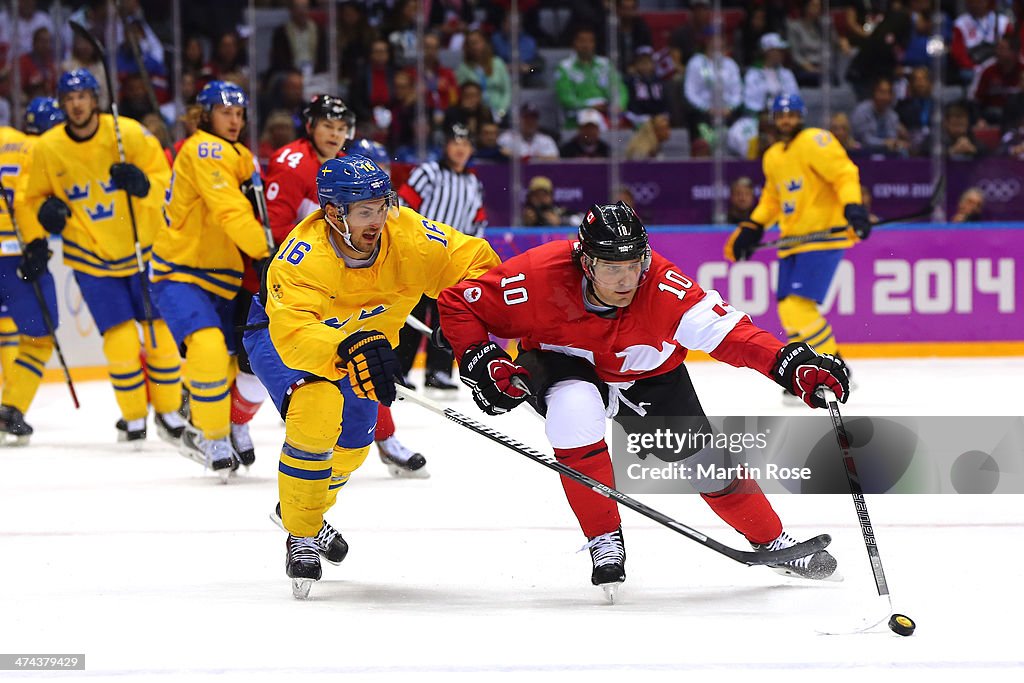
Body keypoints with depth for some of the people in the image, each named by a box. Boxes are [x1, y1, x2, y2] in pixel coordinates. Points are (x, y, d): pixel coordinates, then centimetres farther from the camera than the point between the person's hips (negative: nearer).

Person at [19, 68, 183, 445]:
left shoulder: (129, 133, -10)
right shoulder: (46, 149, -7)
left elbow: (164, 180, -3)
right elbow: (30, 199, 7)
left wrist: (143, 184, -23)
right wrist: (38, 232, -9)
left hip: (143, 250, 0)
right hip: (92, 259, 0)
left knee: (161, 335, 1)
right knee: (121, 340, -8)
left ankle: (169, 411, 18)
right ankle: (133, 417, 10)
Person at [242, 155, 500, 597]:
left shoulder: (408, 236, -29)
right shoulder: (302, 258, -39)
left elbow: (476, 262, -19)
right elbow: (292, 333, -50)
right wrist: (348, 348, -66)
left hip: (364, 338, 5)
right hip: (277, 332, -5)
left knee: (350, 448, 15)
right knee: (318, 412, -31)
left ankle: (305, 509, 50)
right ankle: (301, 535, -11)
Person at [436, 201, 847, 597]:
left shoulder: (663, 288, -33)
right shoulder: (540, 277, -34)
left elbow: (727, 333, -36)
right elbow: (458, 304, -22)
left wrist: (793, 364, -48)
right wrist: (481, 363, -32)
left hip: (648, 374, 2)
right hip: (560, 366, -2)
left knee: (705, 463, -1)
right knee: (576, 406, -35)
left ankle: (774, 543, 27)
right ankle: (604, 541, -19)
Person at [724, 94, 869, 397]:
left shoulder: (815, 142, -8)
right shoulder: (772, 157, 18)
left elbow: (844, 173, -16)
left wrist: (853, 207, -30)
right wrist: (752, 228, 20)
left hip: (823, 235, -9)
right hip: (792, 242, 9)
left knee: (799, 305, -18)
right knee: (788, 309, 4)